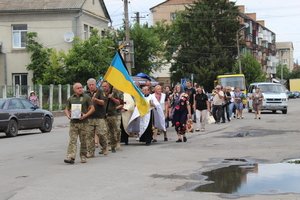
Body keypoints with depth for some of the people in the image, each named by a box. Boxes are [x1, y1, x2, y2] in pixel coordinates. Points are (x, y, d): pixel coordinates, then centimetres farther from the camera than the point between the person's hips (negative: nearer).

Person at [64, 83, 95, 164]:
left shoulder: (86, 97, 5)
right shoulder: (71, 98, 12)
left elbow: (92, 108, 2)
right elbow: (66, 109, 18)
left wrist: (85, 115, -12)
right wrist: (68, 115, -4)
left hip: (83, 123, -1)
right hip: (73, 123, 1)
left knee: (83, 141, 4)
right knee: (72, 140, -9)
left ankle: (83, 157, 17)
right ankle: (70, 157, -16)